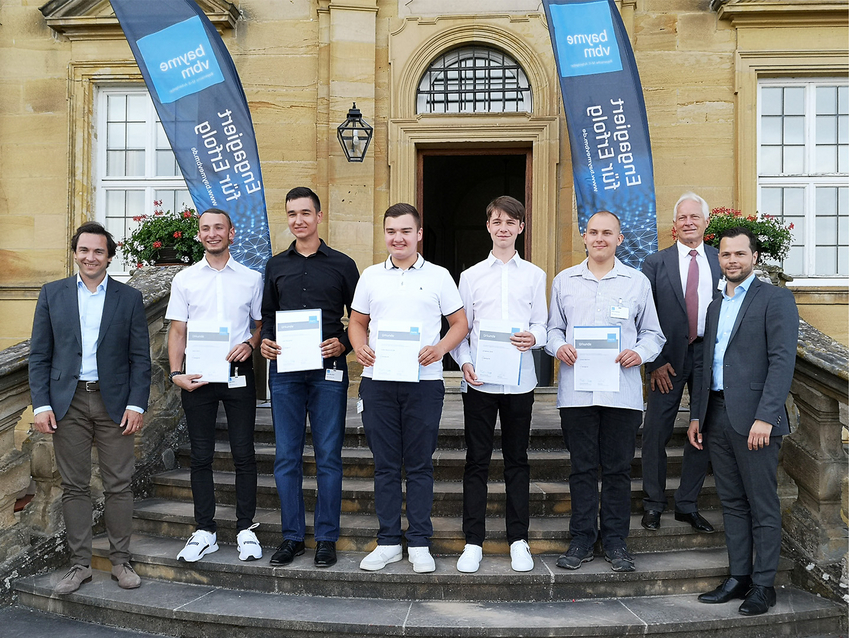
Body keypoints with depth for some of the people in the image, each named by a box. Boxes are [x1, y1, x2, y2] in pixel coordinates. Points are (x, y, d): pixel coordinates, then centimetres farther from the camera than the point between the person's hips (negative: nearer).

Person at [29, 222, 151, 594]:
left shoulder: (129, 298, 5)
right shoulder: (52, 294, 7)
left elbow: (140, 357, 3)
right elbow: (39, 355, 5)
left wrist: (137, 404, -7)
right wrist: (41, 405, -4)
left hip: (114, 402, -1)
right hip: (68, 402, 1)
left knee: (119, 485, 2)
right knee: (74, 486, 6)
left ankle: (120, 561, 15)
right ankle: (80, 564, 16)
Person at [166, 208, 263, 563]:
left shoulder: (251, 278, 7)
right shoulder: (184, 280, 8)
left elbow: (262, 324, 11)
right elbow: (177, 331, 7)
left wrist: (249, 344, -10)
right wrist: (176, 373, -6)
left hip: (239, 374, -1)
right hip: (197, 377, 1)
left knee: (243, 454, 1)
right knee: (200, 456, 5)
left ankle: (245, 529, 12)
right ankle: (204, 531, 15)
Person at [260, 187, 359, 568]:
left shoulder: (342, 265, 6)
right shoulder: (276, 265, 14)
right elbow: (268, 314, 19)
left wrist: (343, 344, -9)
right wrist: (265, 341, 0)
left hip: (328, 370, -2)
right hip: (284, 370, 3)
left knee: (328, 457, 1)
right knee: (286, 457, 5)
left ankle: (326, 538, 11)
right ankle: (292, 537, 16)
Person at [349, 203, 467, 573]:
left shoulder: (438, 276, 6)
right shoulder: (371, 276, 12)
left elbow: (459, 323, 7)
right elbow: (357, 321, 17)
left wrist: (440, 348, -12)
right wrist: (360, 347, -4)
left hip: (424, 380, -2)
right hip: (377, 380, 2)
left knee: (419, 465, 3)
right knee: (385, 465, 7)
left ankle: (419, 543, 13)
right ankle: (388, 542, 17)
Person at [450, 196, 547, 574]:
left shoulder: (534, 275, 10)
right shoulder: (471, 276, 8)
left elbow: (541, 323, 8)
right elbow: (459, 329, 7)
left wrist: (533, 338, -15)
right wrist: (464, 362, -9)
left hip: (519, 379, 1)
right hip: (479, 380, 0)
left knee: (517, 460, 8)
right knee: (477, 460, 3)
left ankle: (518, 540, 17)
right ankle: (473, 542, 11)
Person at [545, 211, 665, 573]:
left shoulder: (638, 282, 8)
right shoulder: (564, 281, 12)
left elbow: (653, 333, 10)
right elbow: (553, 327, 15)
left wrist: (640, 353, -10)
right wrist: (559, 346, -7)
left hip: (622, 391, 0)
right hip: (576, 390, 1)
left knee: (618, 468, 5)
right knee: (582, 467, 6)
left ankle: (615, 541, 18)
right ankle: (582, 539, 17)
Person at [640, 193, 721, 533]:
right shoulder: (656, 263, 2)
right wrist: (655, 361, -8)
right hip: (669, 359, -2)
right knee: (656, 432, 2)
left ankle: (687, 505, 21)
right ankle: (653, 503, 17)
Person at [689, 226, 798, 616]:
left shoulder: (775, 299, -3)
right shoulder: (715, 306, 19)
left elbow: (782, 360, -12)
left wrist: (764, 417, -20)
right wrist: (697, 415, 14)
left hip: (753, 417, -7)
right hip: (717, 416, 7)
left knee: (762, 506, 1)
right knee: (732, 503, 12)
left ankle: (763, 585, 10)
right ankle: (738, 577, 21)